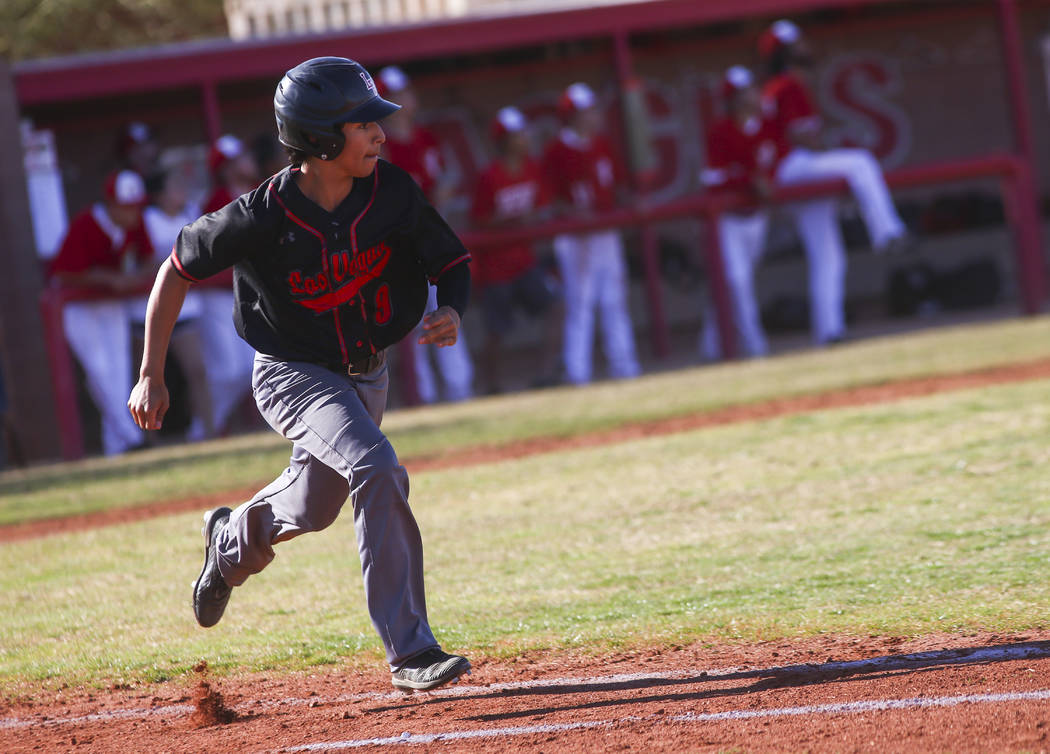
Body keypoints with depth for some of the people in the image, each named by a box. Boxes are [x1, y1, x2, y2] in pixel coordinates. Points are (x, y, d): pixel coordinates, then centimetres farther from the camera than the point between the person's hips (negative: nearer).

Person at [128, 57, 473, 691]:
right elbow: (178, 270, -12)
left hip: (367, 373, 6)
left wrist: (452, 312, -26)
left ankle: (232, 539, 57)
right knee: (377, 470, -28)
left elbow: (452, 260, -4)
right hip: (294, 377, -6)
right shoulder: (262, 219, -27)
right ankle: (411, 654, -25)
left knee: (310, 510, 21)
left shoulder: (391, 191, -17)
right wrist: (152, 376, -10)